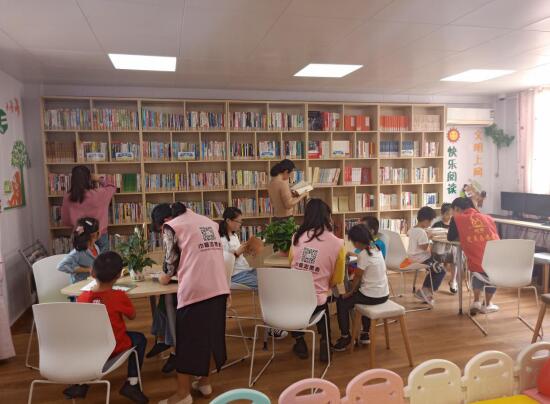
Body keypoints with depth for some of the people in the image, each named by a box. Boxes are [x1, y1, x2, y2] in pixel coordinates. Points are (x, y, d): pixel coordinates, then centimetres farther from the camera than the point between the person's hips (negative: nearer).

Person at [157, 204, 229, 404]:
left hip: (194, 289, -6)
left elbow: (171, 260, 3)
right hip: (219, 287, 6)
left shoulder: (171, 226, 2)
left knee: (187, 339, 6)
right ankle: (204, 381, 31)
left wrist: (164, 277, 23)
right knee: (210, 334, 18)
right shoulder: (209, 222, 20)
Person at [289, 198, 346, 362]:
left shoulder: (297, 237, 0)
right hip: (315, 301, -1)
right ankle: (324, 344, 22)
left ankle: (300, 343, 28)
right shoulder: (337, 244, -8)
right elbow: (337, 279, 2)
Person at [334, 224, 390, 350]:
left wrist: (351, 292, 4)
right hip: (384, 294, 8)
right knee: (361, 295, 35)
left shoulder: (363, 255, -19)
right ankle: (365, 333, 38)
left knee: (341, 302, 9)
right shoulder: (376, 249, 3)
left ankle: (345, 337, 17)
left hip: (372, 296, -8)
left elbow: (357, 277, -9)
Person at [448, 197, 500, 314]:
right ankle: (487, 305, 40)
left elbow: (451, 238, 18)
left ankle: (476, 302, 26)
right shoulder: (488, 218, 18)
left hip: (479, 265, -2)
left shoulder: (457, 219, 7)